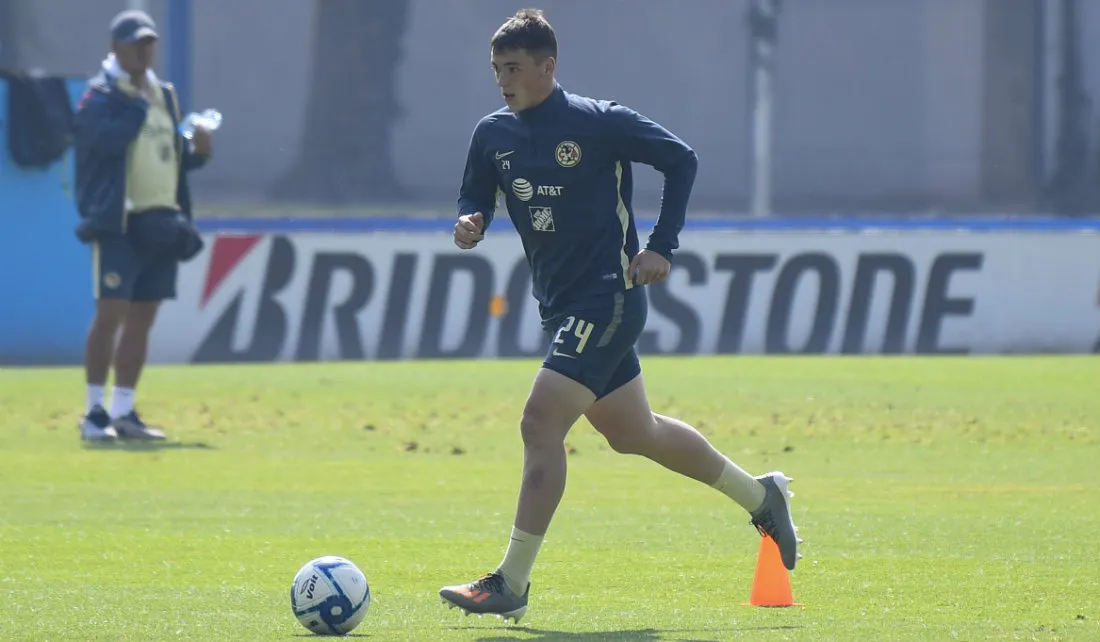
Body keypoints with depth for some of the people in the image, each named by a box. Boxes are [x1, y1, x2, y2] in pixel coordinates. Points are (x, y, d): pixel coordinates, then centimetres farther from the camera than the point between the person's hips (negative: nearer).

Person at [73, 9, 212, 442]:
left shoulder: (164, 95, 17)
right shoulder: (99, 96, -6)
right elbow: (110, 137, -25)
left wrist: (196, 152, 2)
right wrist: (138, 99, -17)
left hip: (162, 222, 7)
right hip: (119, 222, -7)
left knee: (142, 319, 8)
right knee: (111, 313, -11)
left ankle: (123, 412, 14)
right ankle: (94, 413, -6)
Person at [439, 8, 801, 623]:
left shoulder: (599, 122, -12)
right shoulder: (494, 134, 5)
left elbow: (681, 158, -4)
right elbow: (475, 201, 13)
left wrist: (662, 248, -9)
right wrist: (469, 225, -12)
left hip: (607, 300, -8)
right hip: (560, 307, 8)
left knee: (540, 426, -18)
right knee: (634, 433, 19)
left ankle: (512, 585, -15)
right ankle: (761, 496, 39)